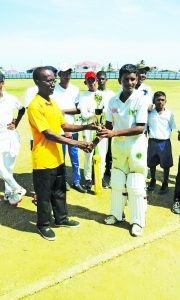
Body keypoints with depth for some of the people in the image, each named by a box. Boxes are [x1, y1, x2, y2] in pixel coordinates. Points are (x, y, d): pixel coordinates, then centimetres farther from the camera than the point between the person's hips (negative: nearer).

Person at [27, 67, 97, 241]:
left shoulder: (53, 102, 9)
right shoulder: (34, 106, -19)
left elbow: (64, 126, 13)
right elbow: (48, 134, -24)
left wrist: (86, 127, 0)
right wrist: (76, 143, -26)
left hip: (57, 158, 8)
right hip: (43, 161, -8)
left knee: (59, 191, 21)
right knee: (44, 195, 9)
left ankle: (61, 218, 40)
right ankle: (43, 225, 30)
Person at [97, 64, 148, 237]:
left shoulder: (140, 100, -13)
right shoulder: (113, 101, 0)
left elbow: (140, 128, -20)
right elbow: (109, 125, 6)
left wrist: (114, 133, -27)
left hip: (135, 145, -4)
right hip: (117, 144, 5)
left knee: (135, 185, 3)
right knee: (117, 182, 15)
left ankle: (137, 221, 19)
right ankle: (116, 214, 34)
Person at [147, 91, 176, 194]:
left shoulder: (169, 113, -2)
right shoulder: (150, 113, -2)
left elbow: (171, 128, 6)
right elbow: (146, 126, 8)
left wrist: (166, 135, -4)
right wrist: (150, 134, -1)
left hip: (165, 142, 0)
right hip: (153, 142, 1)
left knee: (166, 164, 9)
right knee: (152, 163, 14)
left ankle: (165, 183, 29)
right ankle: (153, 181, 36)